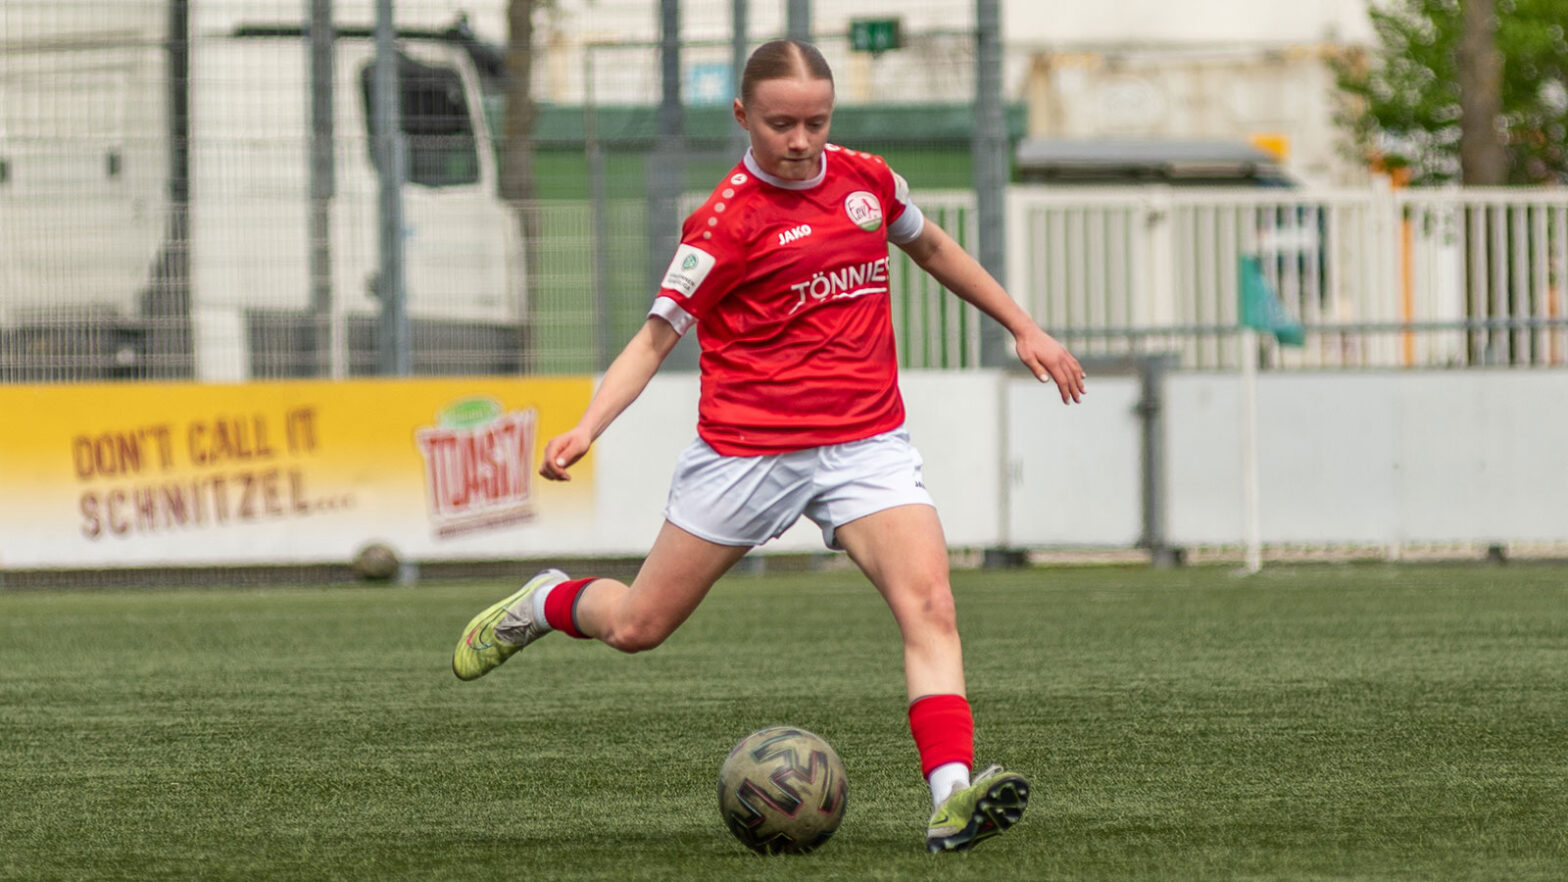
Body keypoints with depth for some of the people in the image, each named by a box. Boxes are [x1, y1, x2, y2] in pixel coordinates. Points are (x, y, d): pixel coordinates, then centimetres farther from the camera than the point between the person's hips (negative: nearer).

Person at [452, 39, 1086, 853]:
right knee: (638, 627, 8)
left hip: (866, 443, 3)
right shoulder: (729, 220, -11)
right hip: (747, 449, -3)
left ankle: (950, 799, -29)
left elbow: (931, 246, 25)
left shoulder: (865, 179, 5)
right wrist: (588, 427, -23)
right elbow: (660, 332, -10)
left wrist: (1024, 329, 26)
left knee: (929, 605, -21)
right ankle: (546, 603, 41)